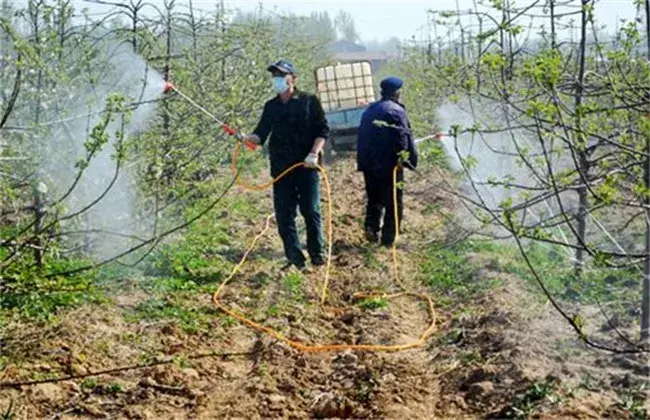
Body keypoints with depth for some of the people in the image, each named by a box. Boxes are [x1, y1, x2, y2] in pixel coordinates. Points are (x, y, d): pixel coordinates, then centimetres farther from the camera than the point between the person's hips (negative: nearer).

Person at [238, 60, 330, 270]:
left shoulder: (309, 101, 2)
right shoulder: (271, 106, 13)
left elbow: (323, 130, 0)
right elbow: (261, 136, 10)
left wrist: (314, 153, -14)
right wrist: (246, 138, -12)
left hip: (307, 167, -4)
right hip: (281, 168, 4)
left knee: (311, 211, -4)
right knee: (284, 215, 1)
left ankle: (318, 255, 7)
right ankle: (295, 258, 8)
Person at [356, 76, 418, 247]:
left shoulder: (369, 110, 14)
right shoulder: (396, 111, -10)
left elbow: (362, 137, 18)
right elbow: (402, 137, -20)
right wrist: (402, 158, -14)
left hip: (369, 164, 6)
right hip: (389, 164, -6)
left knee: (374, 199, 19)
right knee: (393, 203, 2)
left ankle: (371, 225, -1)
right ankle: (388, 238, 1)